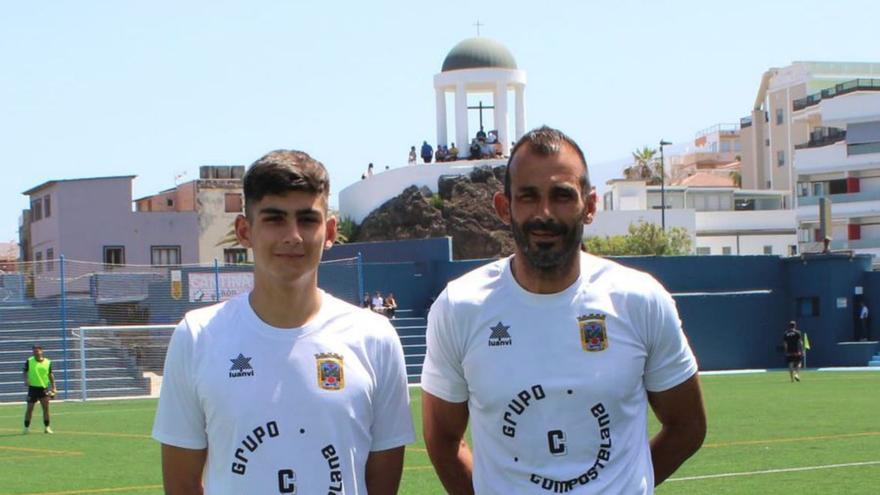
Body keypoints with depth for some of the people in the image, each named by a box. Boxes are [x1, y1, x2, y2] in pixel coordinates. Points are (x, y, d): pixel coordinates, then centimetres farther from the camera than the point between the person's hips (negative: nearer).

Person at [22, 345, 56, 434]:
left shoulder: (48, 362, 2)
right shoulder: (29, 361, -1)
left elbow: (50, 374, 8)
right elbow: (25, 372, 6)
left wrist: (53, 387, 3)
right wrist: (26, 380, -13)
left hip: (44, 387, 1)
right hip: (33, 387, -1)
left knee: (46, 407, -4)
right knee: (30, 408, 3)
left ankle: (46, 427, 6)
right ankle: (26, 427, 15)